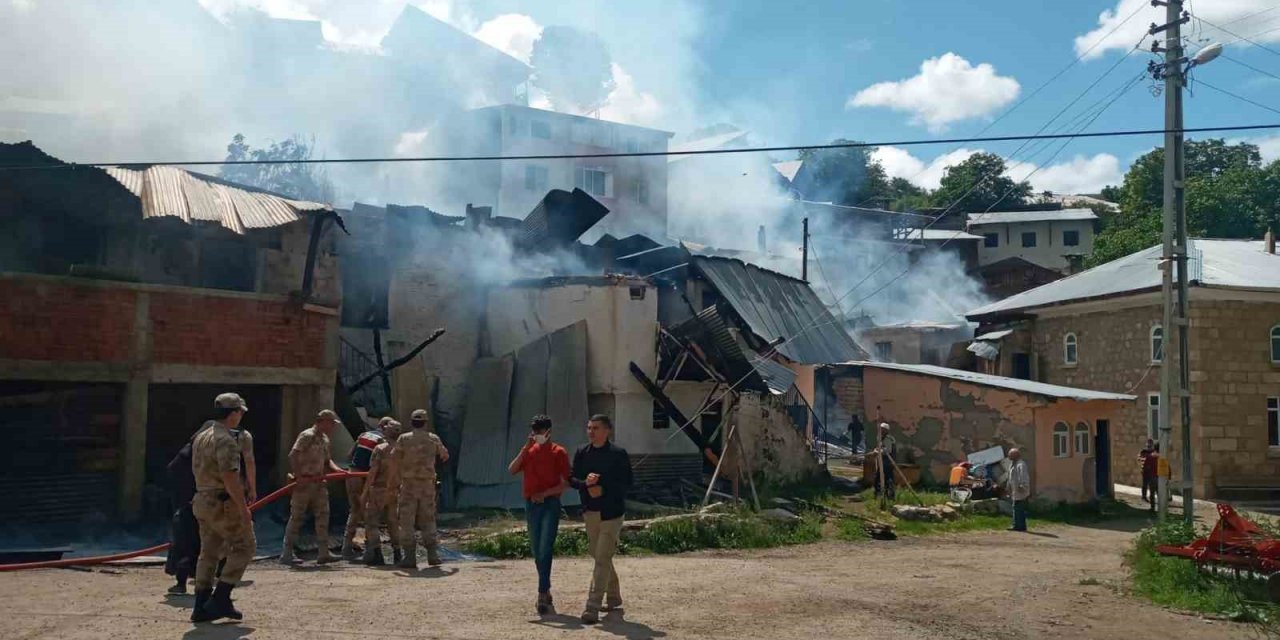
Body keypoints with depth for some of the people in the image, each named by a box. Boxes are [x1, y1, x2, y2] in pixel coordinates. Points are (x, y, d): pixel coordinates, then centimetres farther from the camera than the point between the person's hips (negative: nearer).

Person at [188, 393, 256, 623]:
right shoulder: (226, 441, -18)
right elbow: (230, 479, -24)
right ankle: (220, 598, -2)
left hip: (202, 501, 9)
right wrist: (244, 508, -20)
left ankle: (202, 606, 13)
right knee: (244, 546, 2)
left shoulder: (201, 437, 13)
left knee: (209, 552, 12)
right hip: (223, 504, -9)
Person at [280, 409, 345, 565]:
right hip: (304, 482, -8)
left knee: (323, 516, 4)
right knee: (296, 517, -1)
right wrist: (298, 476, -25)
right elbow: (292, 455, -20)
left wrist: (336, 469, 2)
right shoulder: (307, 435, -11)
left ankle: (323, 553, 6)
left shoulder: (325, 439, 15)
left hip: (319, 483, 8)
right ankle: (286, 554, 8)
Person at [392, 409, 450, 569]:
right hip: (427, 485, 2)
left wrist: (395, 482, 3)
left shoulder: (403, 439, -4)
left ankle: (410, 557, 0)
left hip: (408, 485, -2)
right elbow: (445, 456, 19)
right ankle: (433, 554, 6)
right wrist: (442, 456, 43)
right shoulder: (433, 439, 3)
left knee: (407, 522, 3)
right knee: (428, 520, 12)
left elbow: (394, 461, -7)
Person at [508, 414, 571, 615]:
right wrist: (525, 449, -10)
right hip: (531, 504, 5)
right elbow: (512, 470, -2)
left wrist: (545, 493, -15)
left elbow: (566, 483, -6)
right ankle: (546, 590, 22)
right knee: (536, 551, 10)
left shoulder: (559, 453, -3)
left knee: (545, 549, -13)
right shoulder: (529, 451, 11)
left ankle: (543, 594, -13)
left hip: (550, 503, -5)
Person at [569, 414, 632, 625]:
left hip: (611, 512, -6)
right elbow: (572, 479, 6)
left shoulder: (618, 454, -9)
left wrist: (603, 490, -21)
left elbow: (626, 483, -10)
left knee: (602, 558, -10)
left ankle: (592, 608, -10)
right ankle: (614, 597, 34)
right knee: (598, 555, 16)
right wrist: (585, 483, -15)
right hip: (590, 512, 6)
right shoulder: (582, 453, 6)